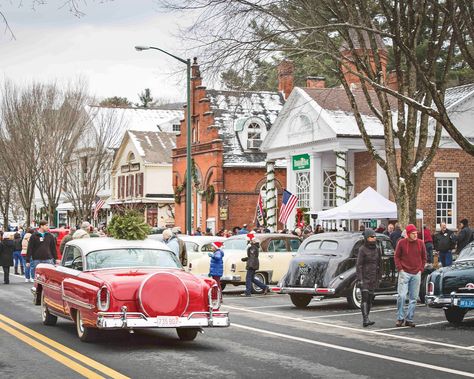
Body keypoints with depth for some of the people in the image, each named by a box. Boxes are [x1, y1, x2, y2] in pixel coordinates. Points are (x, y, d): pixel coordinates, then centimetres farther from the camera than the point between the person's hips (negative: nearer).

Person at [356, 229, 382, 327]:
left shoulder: (377, 249, 9)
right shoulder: (362, 249, -8)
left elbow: (379, 264, 16)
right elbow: (359, 265, -10)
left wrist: (379, 278, 15)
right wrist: (359, 279, -16)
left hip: (373, 277, 6)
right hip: (364, 277, -6)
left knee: (370, 298, 6)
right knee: (365, 298, -14)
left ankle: (366, 319, 13)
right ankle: (365, 319, -20)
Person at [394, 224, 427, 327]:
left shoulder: (420, 243, 5)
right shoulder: (401, 243, -2)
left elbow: (424, 258, 14)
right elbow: (397, 257, 4)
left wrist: (421, 269, 4)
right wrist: (400, 269, -5)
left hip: (416, 274, 3)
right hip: (404, 273, -3)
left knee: (413, 298, 4)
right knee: (401, 296, -10)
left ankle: (409, 319, 11)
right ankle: (400, 318, 1)